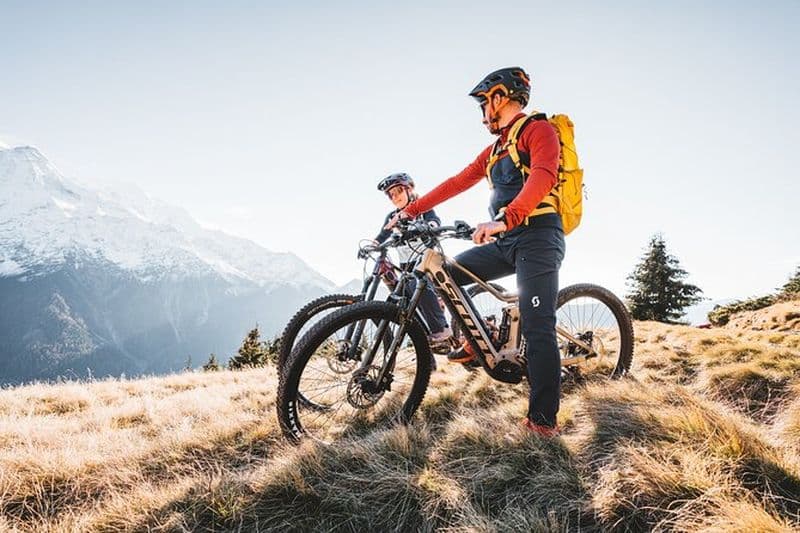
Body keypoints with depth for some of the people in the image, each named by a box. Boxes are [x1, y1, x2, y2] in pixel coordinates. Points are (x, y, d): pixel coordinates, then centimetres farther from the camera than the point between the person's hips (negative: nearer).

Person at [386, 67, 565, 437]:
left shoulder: (538, 130, -2)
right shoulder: (495, 149, 25)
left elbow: (543, 176, -21)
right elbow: (458, 182, 21)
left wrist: (503, 220, -37)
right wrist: (410, 211, 16)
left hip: (537, 238, -8)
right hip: (507, 242, 8)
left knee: (537, 329, -14)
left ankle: (544, 419, -11)